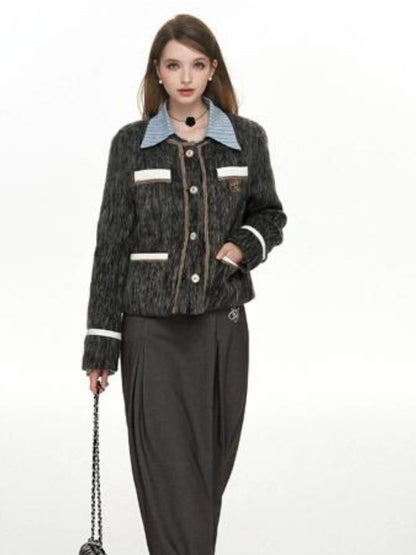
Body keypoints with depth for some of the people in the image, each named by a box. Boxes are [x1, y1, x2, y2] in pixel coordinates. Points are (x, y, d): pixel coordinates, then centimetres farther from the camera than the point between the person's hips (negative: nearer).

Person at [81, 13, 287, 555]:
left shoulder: (247, 138, 2)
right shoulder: (131, 143, -1)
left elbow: (270, 216, 15)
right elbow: (111, 245, 0)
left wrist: (243, 245, -9)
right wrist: (101, 346, -2)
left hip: (223, 326, 2)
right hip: (152, 329, -2)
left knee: (212, 468, 10)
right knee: (168, 473, -5)